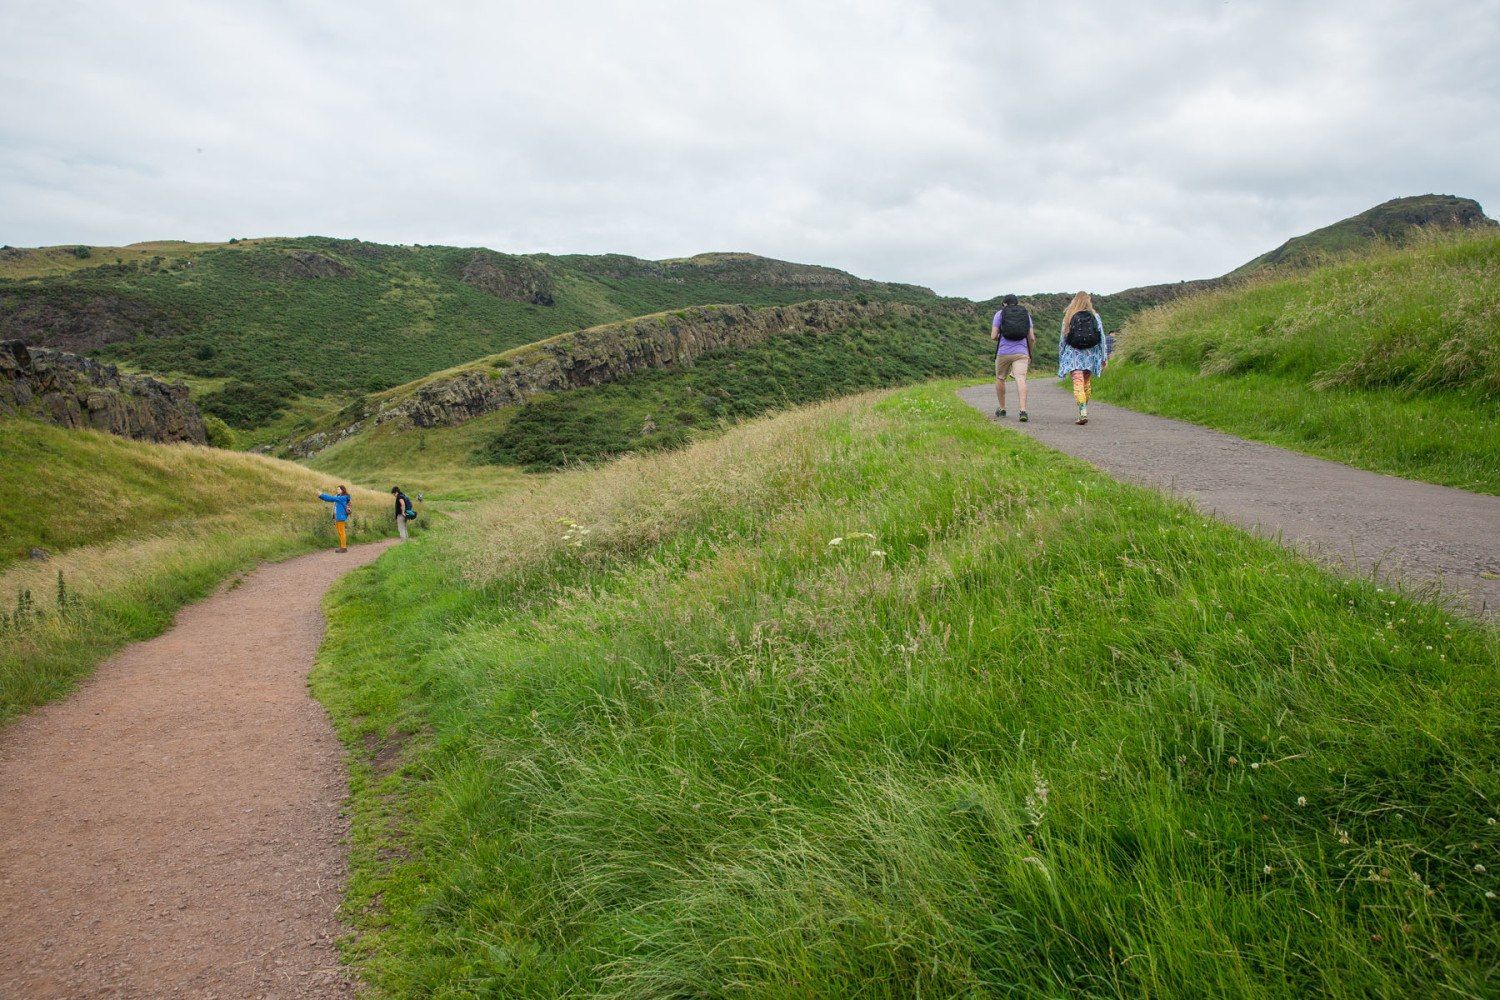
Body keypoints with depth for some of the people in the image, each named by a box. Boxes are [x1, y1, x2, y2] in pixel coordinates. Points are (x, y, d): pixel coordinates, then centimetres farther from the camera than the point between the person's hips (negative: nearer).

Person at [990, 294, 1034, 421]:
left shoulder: (1000, 314, 7)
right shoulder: (1026, 314, 14)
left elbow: (993, 336, 0)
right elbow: (1032, 338, 10)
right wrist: (1029, 353, 25)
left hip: (1003, 352, -1)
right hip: (1021, 353, 1)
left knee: (1000, 379, 18)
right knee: (1021, 379, -11)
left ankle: (1002, 409, 26)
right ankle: (1023, 410, -28)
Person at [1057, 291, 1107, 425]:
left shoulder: (1068, 317, 0)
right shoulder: (1095, 316, 3)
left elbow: (1062, 339, 3)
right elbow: (1102, 338, 3)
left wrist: (1060, 358, 13)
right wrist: (1103, 359, 10)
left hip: (1073, 355, -2)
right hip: (1090, 355, 2)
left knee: (1078, 383, -9)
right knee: (1087, 384, 18)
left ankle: (1083, 412, -24)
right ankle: (1084, 410, 27)